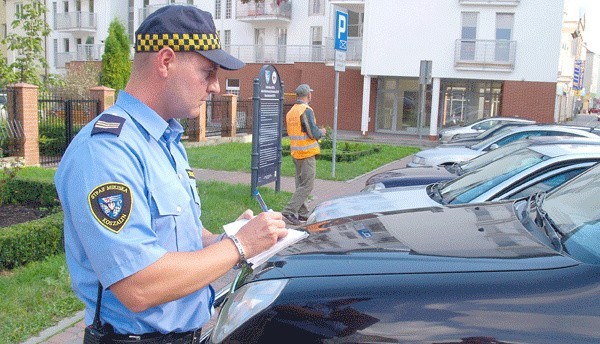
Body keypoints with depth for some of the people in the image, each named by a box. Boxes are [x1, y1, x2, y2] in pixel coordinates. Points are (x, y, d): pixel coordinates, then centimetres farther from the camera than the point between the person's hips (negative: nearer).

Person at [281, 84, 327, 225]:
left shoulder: (290, 112, 12)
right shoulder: (306, 110, -15)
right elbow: (314, 133, -19)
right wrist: (322, 132, 2)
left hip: (295, 152, 9)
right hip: (307, 152, -9)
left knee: (301, 184, 15)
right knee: (307, 185, -6)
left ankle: (302, 214, 20)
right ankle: (289, 211, -11)